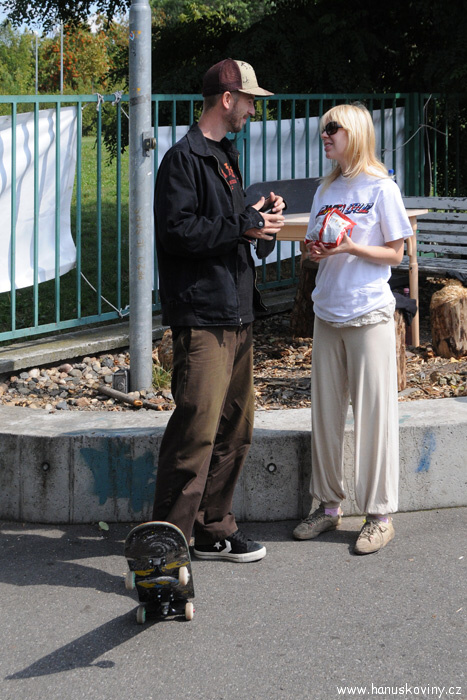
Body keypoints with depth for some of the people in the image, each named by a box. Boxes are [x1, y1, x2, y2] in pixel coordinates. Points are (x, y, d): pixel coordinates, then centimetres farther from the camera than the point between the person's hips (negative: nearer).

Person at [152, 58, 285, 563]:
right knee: (197, 429, -13)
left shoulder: (224, 156, 22)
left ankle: (212, 528, 21)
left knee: (235, 428, 11)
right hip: (201, 317, -10)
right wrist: (245, 225, -16)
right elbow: (177, 231, -19)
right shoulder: (184, 157, -9)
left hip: (236, 315, 10)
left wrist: (262, 215, 9)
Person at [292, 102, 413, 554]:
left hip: (369, 315, -6)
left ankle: (379, 515, 5)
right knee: (325, 412, 9)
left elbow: (394, 254, -6)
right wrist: (313, 250, -5)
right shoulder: (326, 191, 12)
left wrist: (350, 247, -19)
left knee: (373, 414, -2)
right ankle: (328, 505, 20)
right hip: (327, 314, 6)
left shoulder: (381, 189, -6)